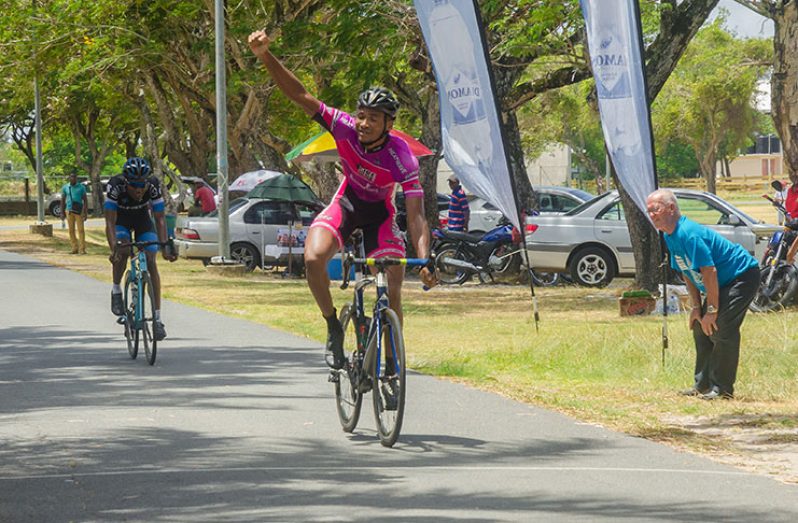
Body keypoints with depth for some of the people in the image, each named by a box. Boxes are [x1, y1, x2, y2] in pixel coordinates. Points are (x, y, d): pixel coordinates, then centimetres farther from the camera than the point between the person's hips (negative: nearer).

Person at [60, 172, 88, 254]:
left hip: (79, 211, -2)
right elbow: (62, 200, 11)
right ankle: (74, 248, 9)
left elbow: (85, 200, 0)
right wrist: (62, 213, 6)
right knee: (71, 230, 3)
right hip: (69, 211, 2)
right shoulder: (65, 187, 6)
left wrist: (86, 213, -7)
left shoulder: (81, 187, 0)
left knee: (81, 230, -7)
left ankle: (82, 248, -7)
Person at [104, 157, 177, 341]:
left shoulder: (153, 186, -30)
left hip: (143, 219, 1)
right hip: (121, 219, -1)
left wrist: (165, 246, -39)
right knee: (123, 251, -30)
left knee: (150, 262, -14)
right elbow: (110, 222, -36)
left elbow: (159, 219, -27)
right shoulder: (116, 186, -35)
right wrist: (114, 248, -50)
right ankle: (116, 290, -3)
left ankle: (157, 318, -13)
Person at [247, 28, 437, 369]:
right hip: (346, 204, 1)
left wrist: (425, 259, -45)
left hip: (380, 214, -1)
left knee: (393, 293, -12)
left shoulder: (401, 158, -30)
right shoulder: (345, 129, -25)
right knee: (313, 259, -27)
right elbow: (300, 95, -30)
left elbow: (415, 214, -31)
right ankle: (333, 328, -6)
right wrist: (265, 56, -43)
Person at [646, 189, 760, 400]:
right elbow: (687, 272, 12)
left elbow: (709, 271, -28)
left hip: (742, 276, -11)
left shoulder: (688, 234, -28)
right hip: (723, 283, 11)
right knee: (700, 326, 10)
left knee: (721, 329, -19)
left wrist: (712, 310, -23)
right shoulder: (670, 236, 3)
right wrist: (696, 307, 7)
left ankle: (722, 388, -13)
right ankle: (703, 384, 18)